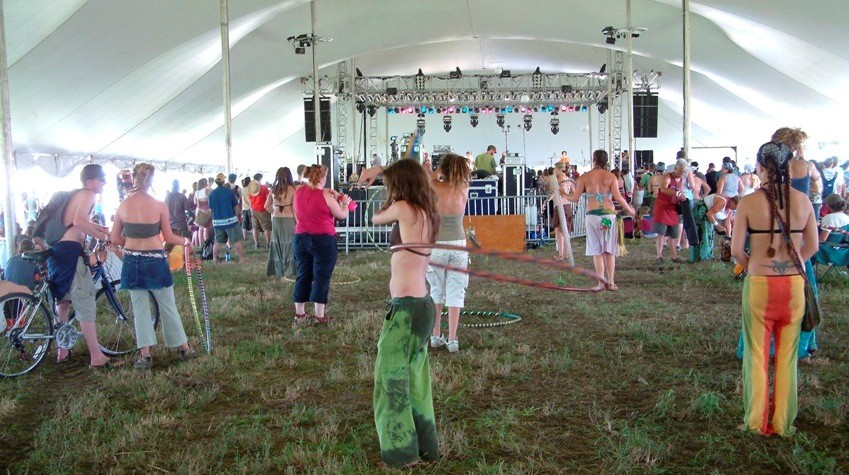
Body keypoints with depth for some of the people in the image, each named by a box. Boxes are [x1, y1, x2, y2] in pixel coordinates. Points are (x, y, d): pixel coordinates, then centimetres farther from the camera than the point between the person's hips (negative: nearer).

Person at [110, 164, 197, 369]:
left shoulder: (123, 206, -2)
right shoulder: (159, 205, -10)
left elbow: (115, 239, 3)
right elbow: (169, 238, -5)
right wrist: (186, 241, 12)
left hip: (132, 261, 2)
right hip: (155, 261, -2)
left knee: (140, 308, 11)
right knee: (168, 306, 10)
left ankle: (145, 355, 12)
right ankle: (184, 348, 21)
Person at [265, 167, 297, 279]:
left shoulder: (273, 189, 5)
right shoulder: (292, 189, -9)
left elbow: (267, 206, 10)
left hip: (276, 220, 4)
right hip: (289, 219, -4)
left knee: (277, 244, 12)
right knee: (289, 244, 5)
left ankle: (278, 270, 19)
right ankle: (289, 271, 7)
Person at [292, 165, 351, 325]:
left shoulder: (298, 191, 2)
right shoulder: (325, 196, -13)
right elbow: (342, 215, -3)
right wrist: (344, 202, 16)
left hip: (301, 238, 6)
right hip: (323, 240, -6)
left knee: (303, 276, 12)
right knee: (321, 277, 2)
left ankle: (299, 315, 15)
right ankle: (319, 316, 5)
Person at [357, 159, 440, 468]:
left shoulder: (404, 208, -13)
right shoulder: (426, 212, 11)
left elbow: (376, 218, 9)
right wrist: (382, 171, 32)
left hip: (407, 308, -9)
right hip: (422, 304, 9)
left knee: (392, 378, 7)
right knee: (414, 378, 19)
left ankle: (401, 450, 19)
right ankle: (426, 445, 32)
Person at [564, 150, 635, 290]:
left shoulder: (585, 177, 1)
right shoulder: (611, 177, 1)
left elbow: (575, 197, 1)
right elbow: (618, 197, -5)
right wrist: (629, 210, 10)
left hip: (592, 215, 0)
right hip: (609, 215, 1)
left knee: (597, 251, 5)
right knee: (609, 251, 8)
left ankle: (601, 283, 4)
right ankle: (611, 282, 10)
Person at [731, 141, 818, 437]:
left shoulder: (748, 203, -10)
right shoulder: (802, 201, -1)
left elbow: (736, 250, -10)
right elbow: (812, 246, 6)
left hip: (759, 285, -3)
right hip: (794, 285, 3)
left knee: (757, 354, 9)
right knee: (787, 355, 13)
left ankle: (757, 421, 19)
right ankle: (783, 422, 22)